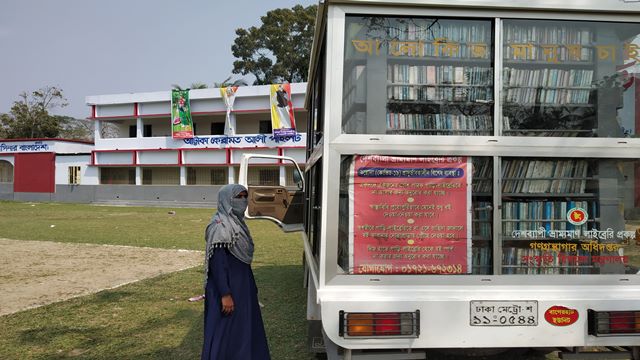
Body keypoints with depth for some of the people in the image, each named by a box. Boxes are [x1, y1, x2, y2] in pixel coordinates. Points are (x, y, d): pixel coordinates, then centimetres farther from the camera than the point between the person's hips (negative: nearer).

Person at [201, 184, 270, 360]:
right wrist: (225, 294, -25)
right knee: (226, 332, 1)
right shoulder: (219, 226, -18)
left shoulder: (236, 222, 9)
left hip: (242, 284, 9)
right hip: (228, 287, -9)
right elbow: (217, 262, -22)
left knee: (243, 328, 16)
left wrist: (251, 286, 17)